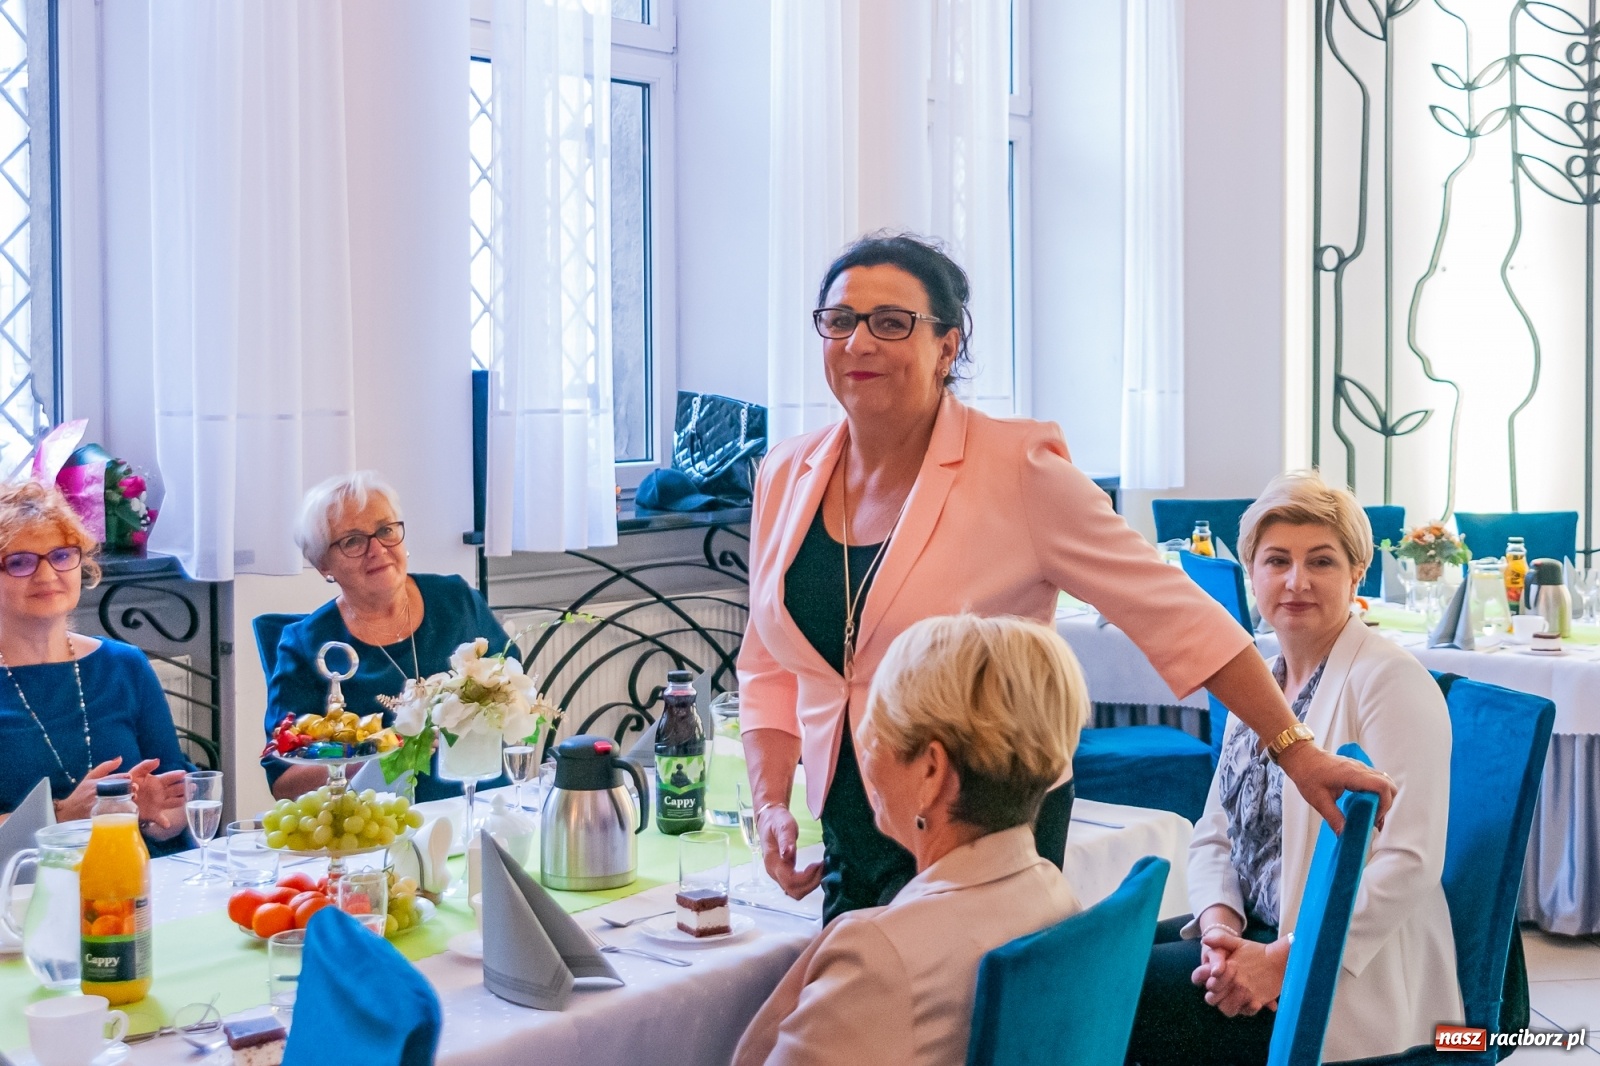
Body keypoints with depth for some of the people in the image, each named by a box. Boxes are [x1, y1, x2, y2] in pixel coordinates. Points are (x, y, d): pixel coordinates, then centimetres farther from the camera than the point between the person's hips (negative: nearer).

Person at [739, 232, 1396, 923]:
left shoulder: (1016, 470, -13)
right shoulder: (786, 476, 3)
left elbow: (1174, 613, -12)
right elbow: (768, 670, 11)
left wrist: (1297, 751, -13)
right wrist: (772, 806, -2)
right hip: (849, 841, 5)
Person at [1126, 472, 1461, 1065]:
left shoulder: (1391, 682, -14)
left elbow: (1410, 861, -21)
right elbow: (1215, 834, 12)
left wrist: (1284, 960, -21)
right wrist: (1221, 927, -8)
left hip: (1352, 978, -7)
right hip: (1254, 931, 8)